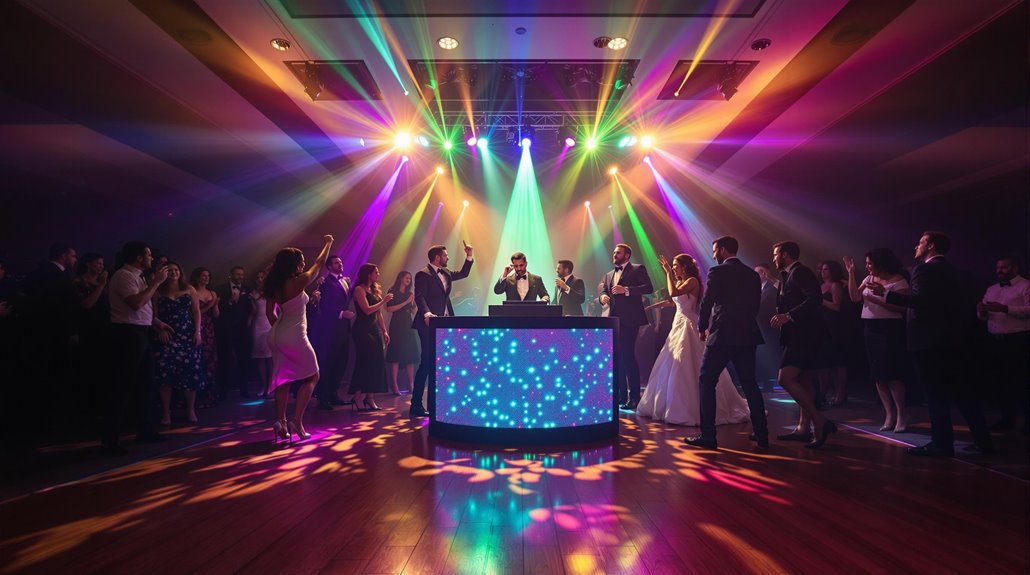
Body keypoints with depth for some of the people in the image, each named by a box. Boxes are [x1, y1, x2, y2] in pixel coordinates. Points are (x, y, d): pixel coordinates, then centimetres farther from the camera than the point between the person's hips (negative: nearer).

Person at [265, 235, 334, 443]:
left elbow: (270, 313, 13)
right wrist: (327, 244, 12)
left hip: (277, 335, 7)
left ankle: (281, 422, 10)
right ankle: (297, 421, -3)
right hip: (295, 336, -7)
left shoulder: (274, 286, 6)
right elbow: (319, 264, -1)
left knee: (284, 379, 15)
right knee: (312, 377, 6)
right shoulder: (298, 282, -14)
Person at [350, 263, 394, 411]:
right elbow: (367, 310, -16)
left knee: (376, 364, 2)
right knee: (365, 363, -8)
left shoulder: (375, 290, 17)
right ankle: (358, 398, -1)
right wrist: (384, 301, -9)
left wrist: (384, 331, 13)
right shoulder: (359, 289, -6)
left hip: (375, 329, 7)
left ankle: (370, 398, 7)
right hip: (363, 330, -7)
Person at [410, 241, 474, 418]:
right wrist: (427, 314, -34)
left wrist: (469, 256, 19)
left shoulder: (446, 273, 18)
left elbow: (463, 273, 30)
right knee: (426, 363, -8)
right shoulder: (423, 274, -8)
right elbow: (419, 297, -18)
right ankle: (416, 406, -1)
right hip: (429, 324, -8)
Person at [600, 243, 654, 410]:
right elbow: (603, 291, 12)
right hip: (614, 320, 7)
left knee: (627, 356, -11)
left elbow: (648, 288, -11)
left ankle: (634, 397, -2)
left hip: (629, 320, -7)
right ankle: (621, 396, 17)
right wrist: (603, 297, -11)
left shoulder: (638, 269, 2)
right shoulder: (609, 275, 22)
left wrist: (626, 290, -20)